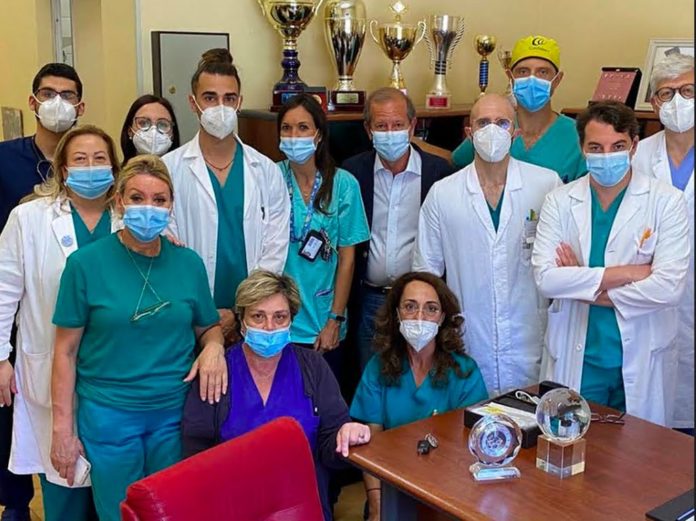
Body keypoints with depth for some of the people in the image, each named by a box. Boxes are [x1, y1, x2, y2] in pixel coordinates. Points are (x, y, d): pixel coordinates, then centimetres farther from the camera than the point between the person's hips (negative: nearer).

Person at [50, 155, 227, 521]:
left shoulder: (189, 263, 0)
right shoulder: (86, 263, -8)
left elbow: (209, 326, 13)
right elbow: (66, 351, -5)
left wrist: (213, 347, -10)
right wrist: (62, 427, -5)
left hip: (177, 412, 3)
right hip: (109, 415, -2)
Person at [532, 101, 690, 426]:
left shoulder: (666, 201, -4)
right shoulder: (559, 201, 0)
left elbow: (669, 286, -15)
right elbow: (545, 278, -12)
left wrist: (586, 289, -11)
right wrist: (627, 273, -16)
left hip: (642, 361, -1)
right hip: (575, 359, 1)